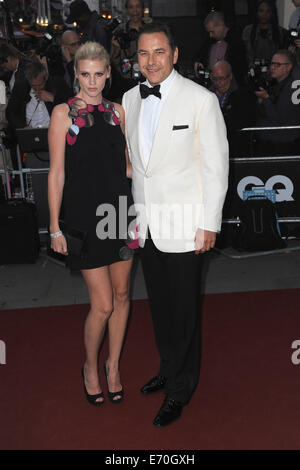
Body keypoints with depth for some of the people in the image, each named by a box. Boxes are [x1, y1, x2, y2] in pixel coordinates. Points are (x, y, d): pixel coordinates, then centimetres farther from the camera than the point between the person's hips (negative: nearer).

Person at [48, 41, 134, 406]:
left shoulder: (117, 111, 8)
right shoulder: (63, 113, -4)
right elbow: (56, 174, -5)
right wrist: (55, 228, -7)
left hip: (120, 210, 5)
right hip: (84, 216, -4)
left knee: (121, 294, 11)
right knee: (103, 304, -2)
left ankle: (113, 364, 31)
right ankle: (90, 367, 24)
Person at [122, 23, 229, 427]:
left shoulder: (201, 100, -10)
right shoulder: (130, 99, 7)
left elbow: (216, 164, -9)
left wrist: (210, 223, -10)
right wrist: (132, 212, 13)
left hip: (184, 223, -5)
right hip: (144, 222, 6)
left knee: (184, 310, 5)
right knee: (159, 305, 18)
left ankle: (180, 390, 24)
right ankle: (168, 369, 39)